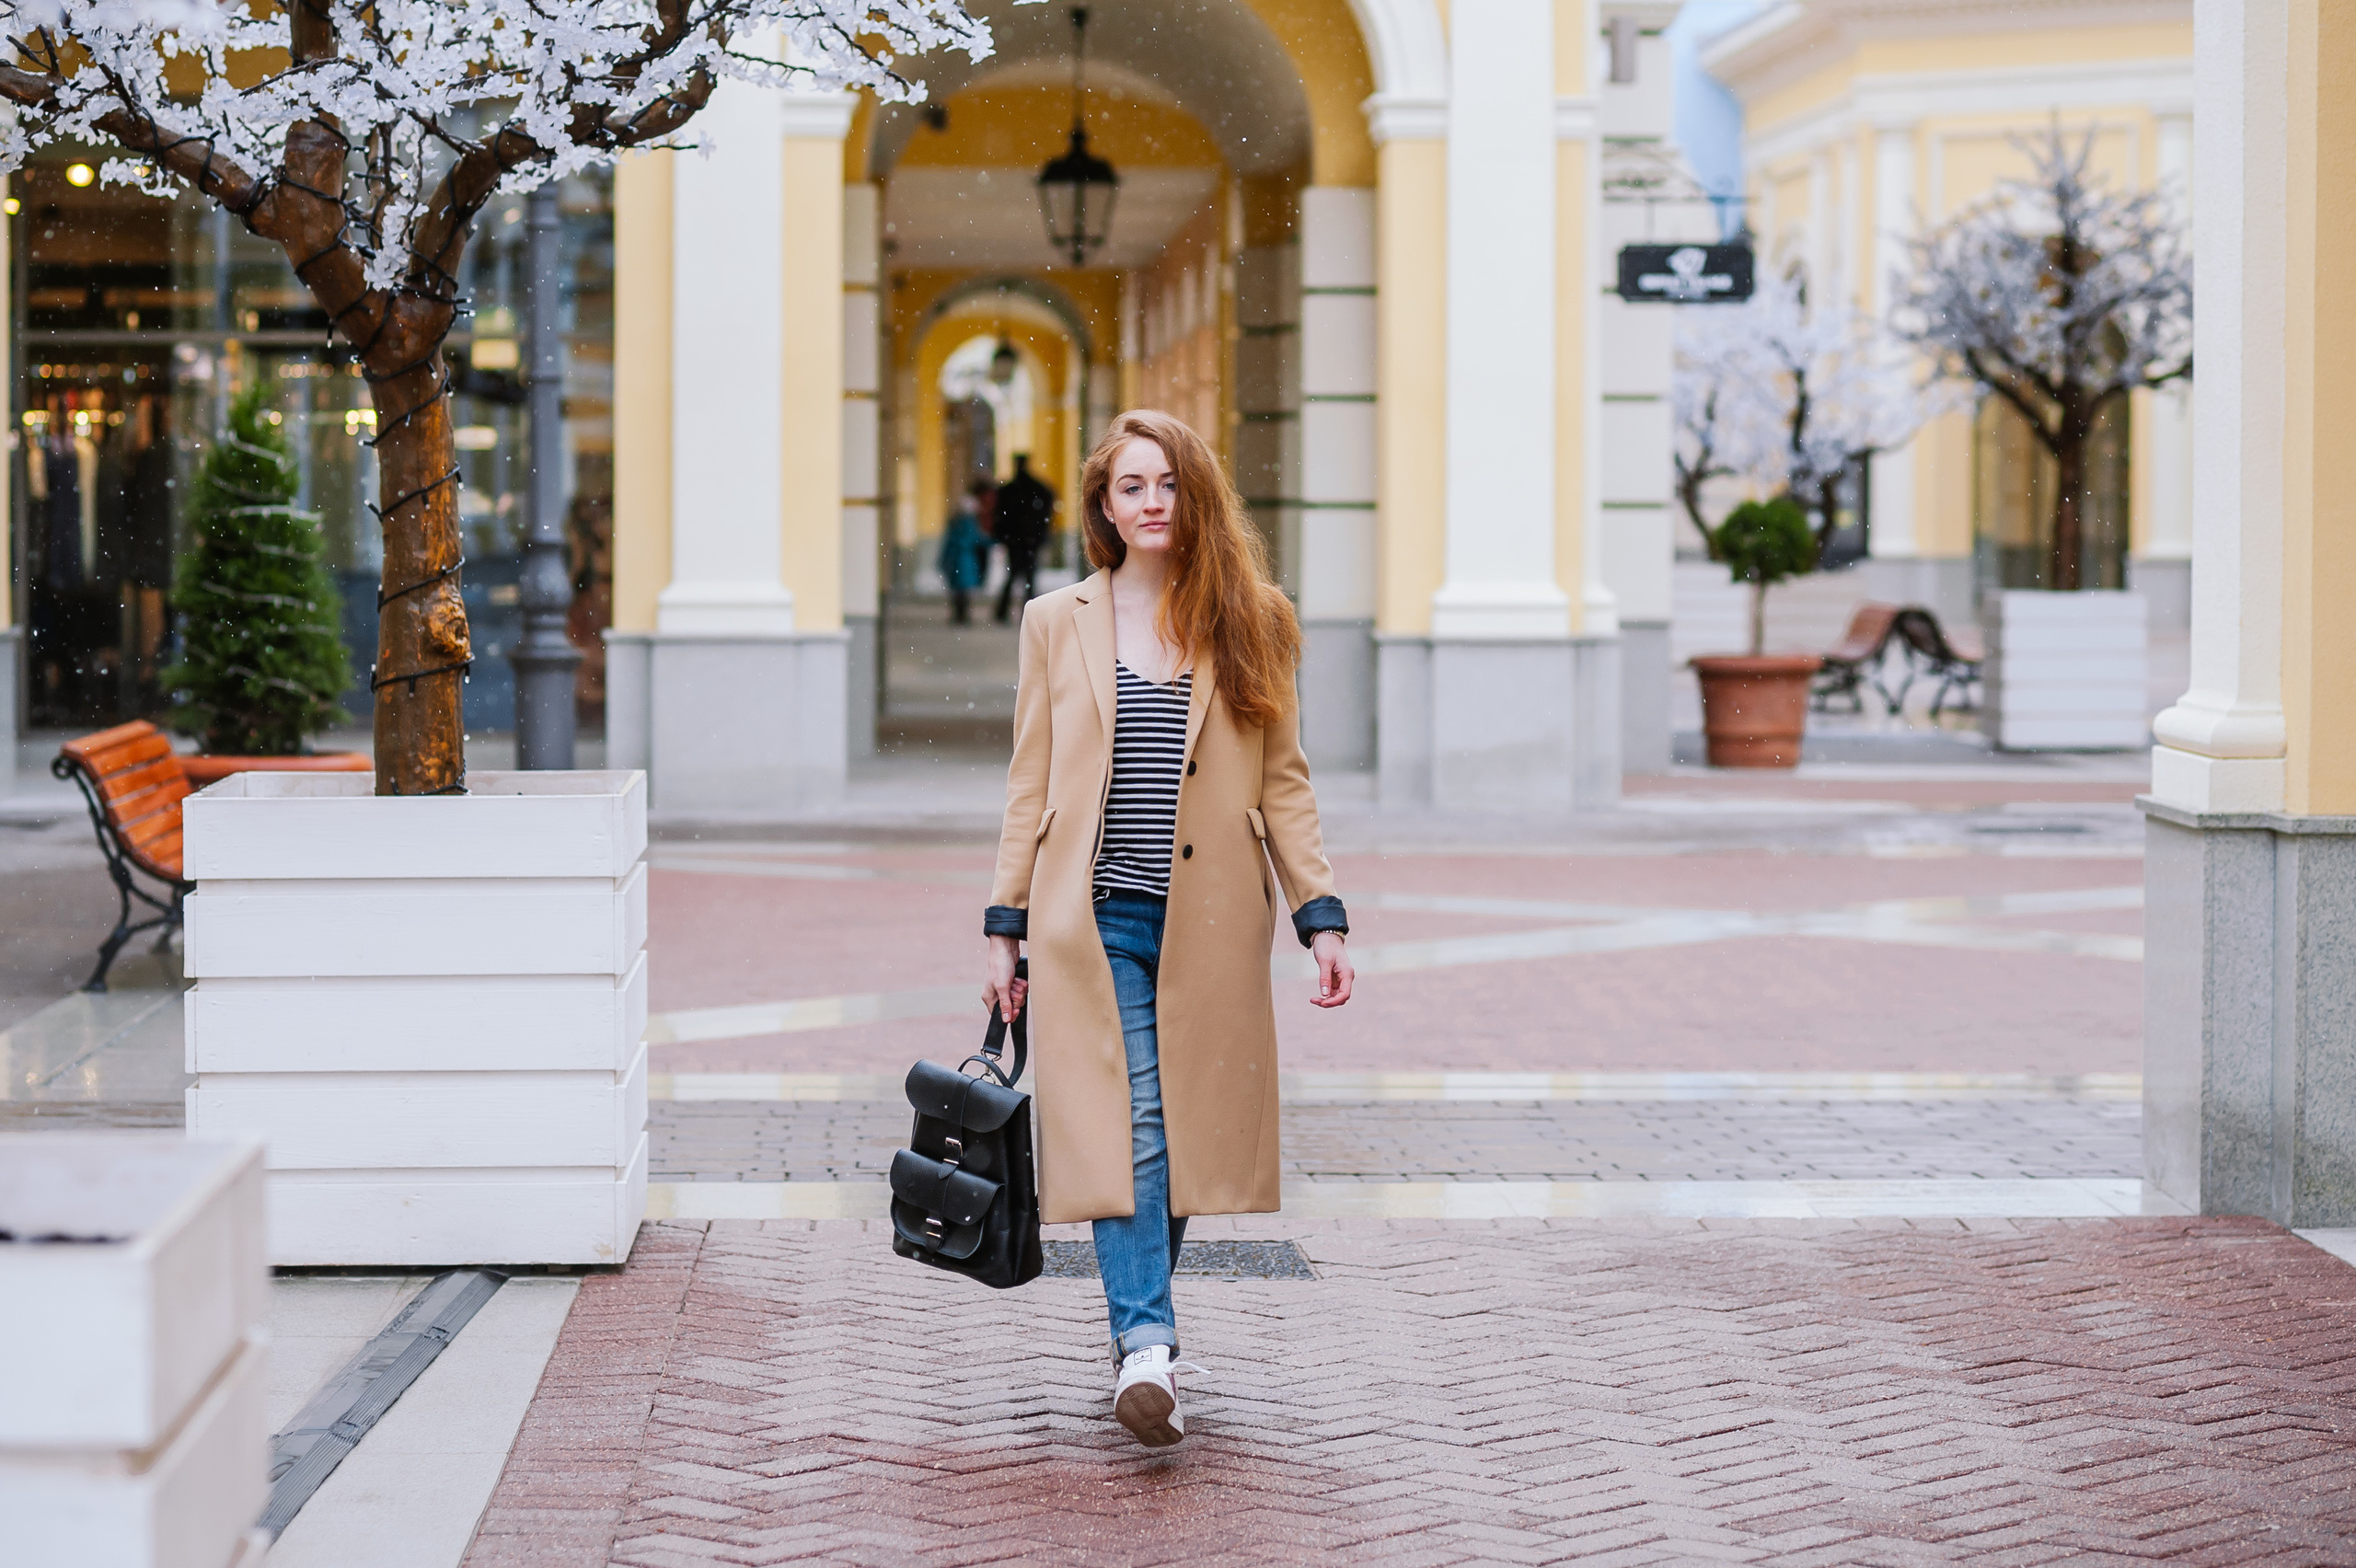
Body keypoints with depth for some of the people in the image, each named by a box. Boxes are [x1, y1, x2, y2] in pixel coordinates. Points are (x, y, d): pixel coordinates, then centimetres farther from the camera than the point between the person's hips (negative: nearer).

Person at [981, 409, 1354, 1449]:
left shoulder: (1246, 628, 7)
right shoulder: (1056, 625, 7)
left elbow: (1283, 784, 7)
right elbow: (1030, 787, 9)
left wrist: (1322, 916, -1)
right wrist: (1006, 929, 5)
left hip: (1210, 924, 1)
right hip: (1097, 920, -1)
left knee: (1184, 1130, 5)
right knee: (1125, 1124, -13)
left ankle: (1141, 1332, 21)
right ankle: (1146, 1345, -21)